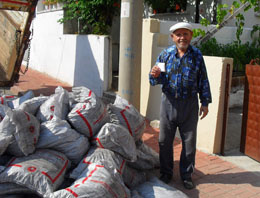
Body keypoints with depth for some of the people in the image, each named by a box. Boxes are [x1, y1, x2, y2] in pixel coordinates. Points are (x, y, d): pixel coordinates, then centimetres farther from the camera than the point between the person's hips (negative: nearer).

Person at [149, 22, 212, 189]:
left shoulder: (197, 55, 1)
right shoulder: (166, 54, 0)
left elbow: (203, 81, 6)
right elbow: (155, 81, 2)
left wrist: (205, 103, 3)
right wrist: (154, 75, -21)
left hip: (189, 104, 0)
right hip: (169, 102, 1)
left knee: (189, 141, 9)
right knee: (165, 140, 10)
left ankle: (187, 175, 26)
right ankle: (166, 173, 28)